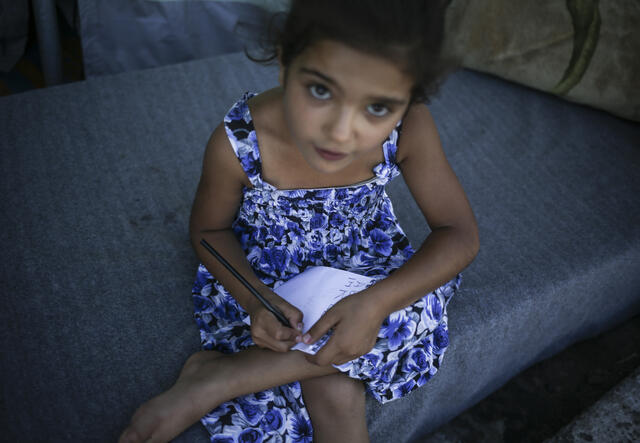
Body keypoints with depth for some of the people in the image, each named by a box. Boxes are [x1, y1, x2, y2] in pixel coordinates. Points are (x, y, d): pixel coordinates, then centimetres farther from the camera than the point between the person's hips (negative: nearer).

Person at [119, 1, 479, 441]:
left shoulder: (410, 130, -28)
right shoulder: (237, 143, -30)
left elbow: (460, 234, -20)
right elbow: (209, 230, -10)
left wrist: (376, 302, -37)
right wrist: (253, 299, -30)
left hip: (362, 263, 4)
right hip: (265, 276, -3)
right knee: (333, 395, -23)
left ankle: (214, 379, -16)